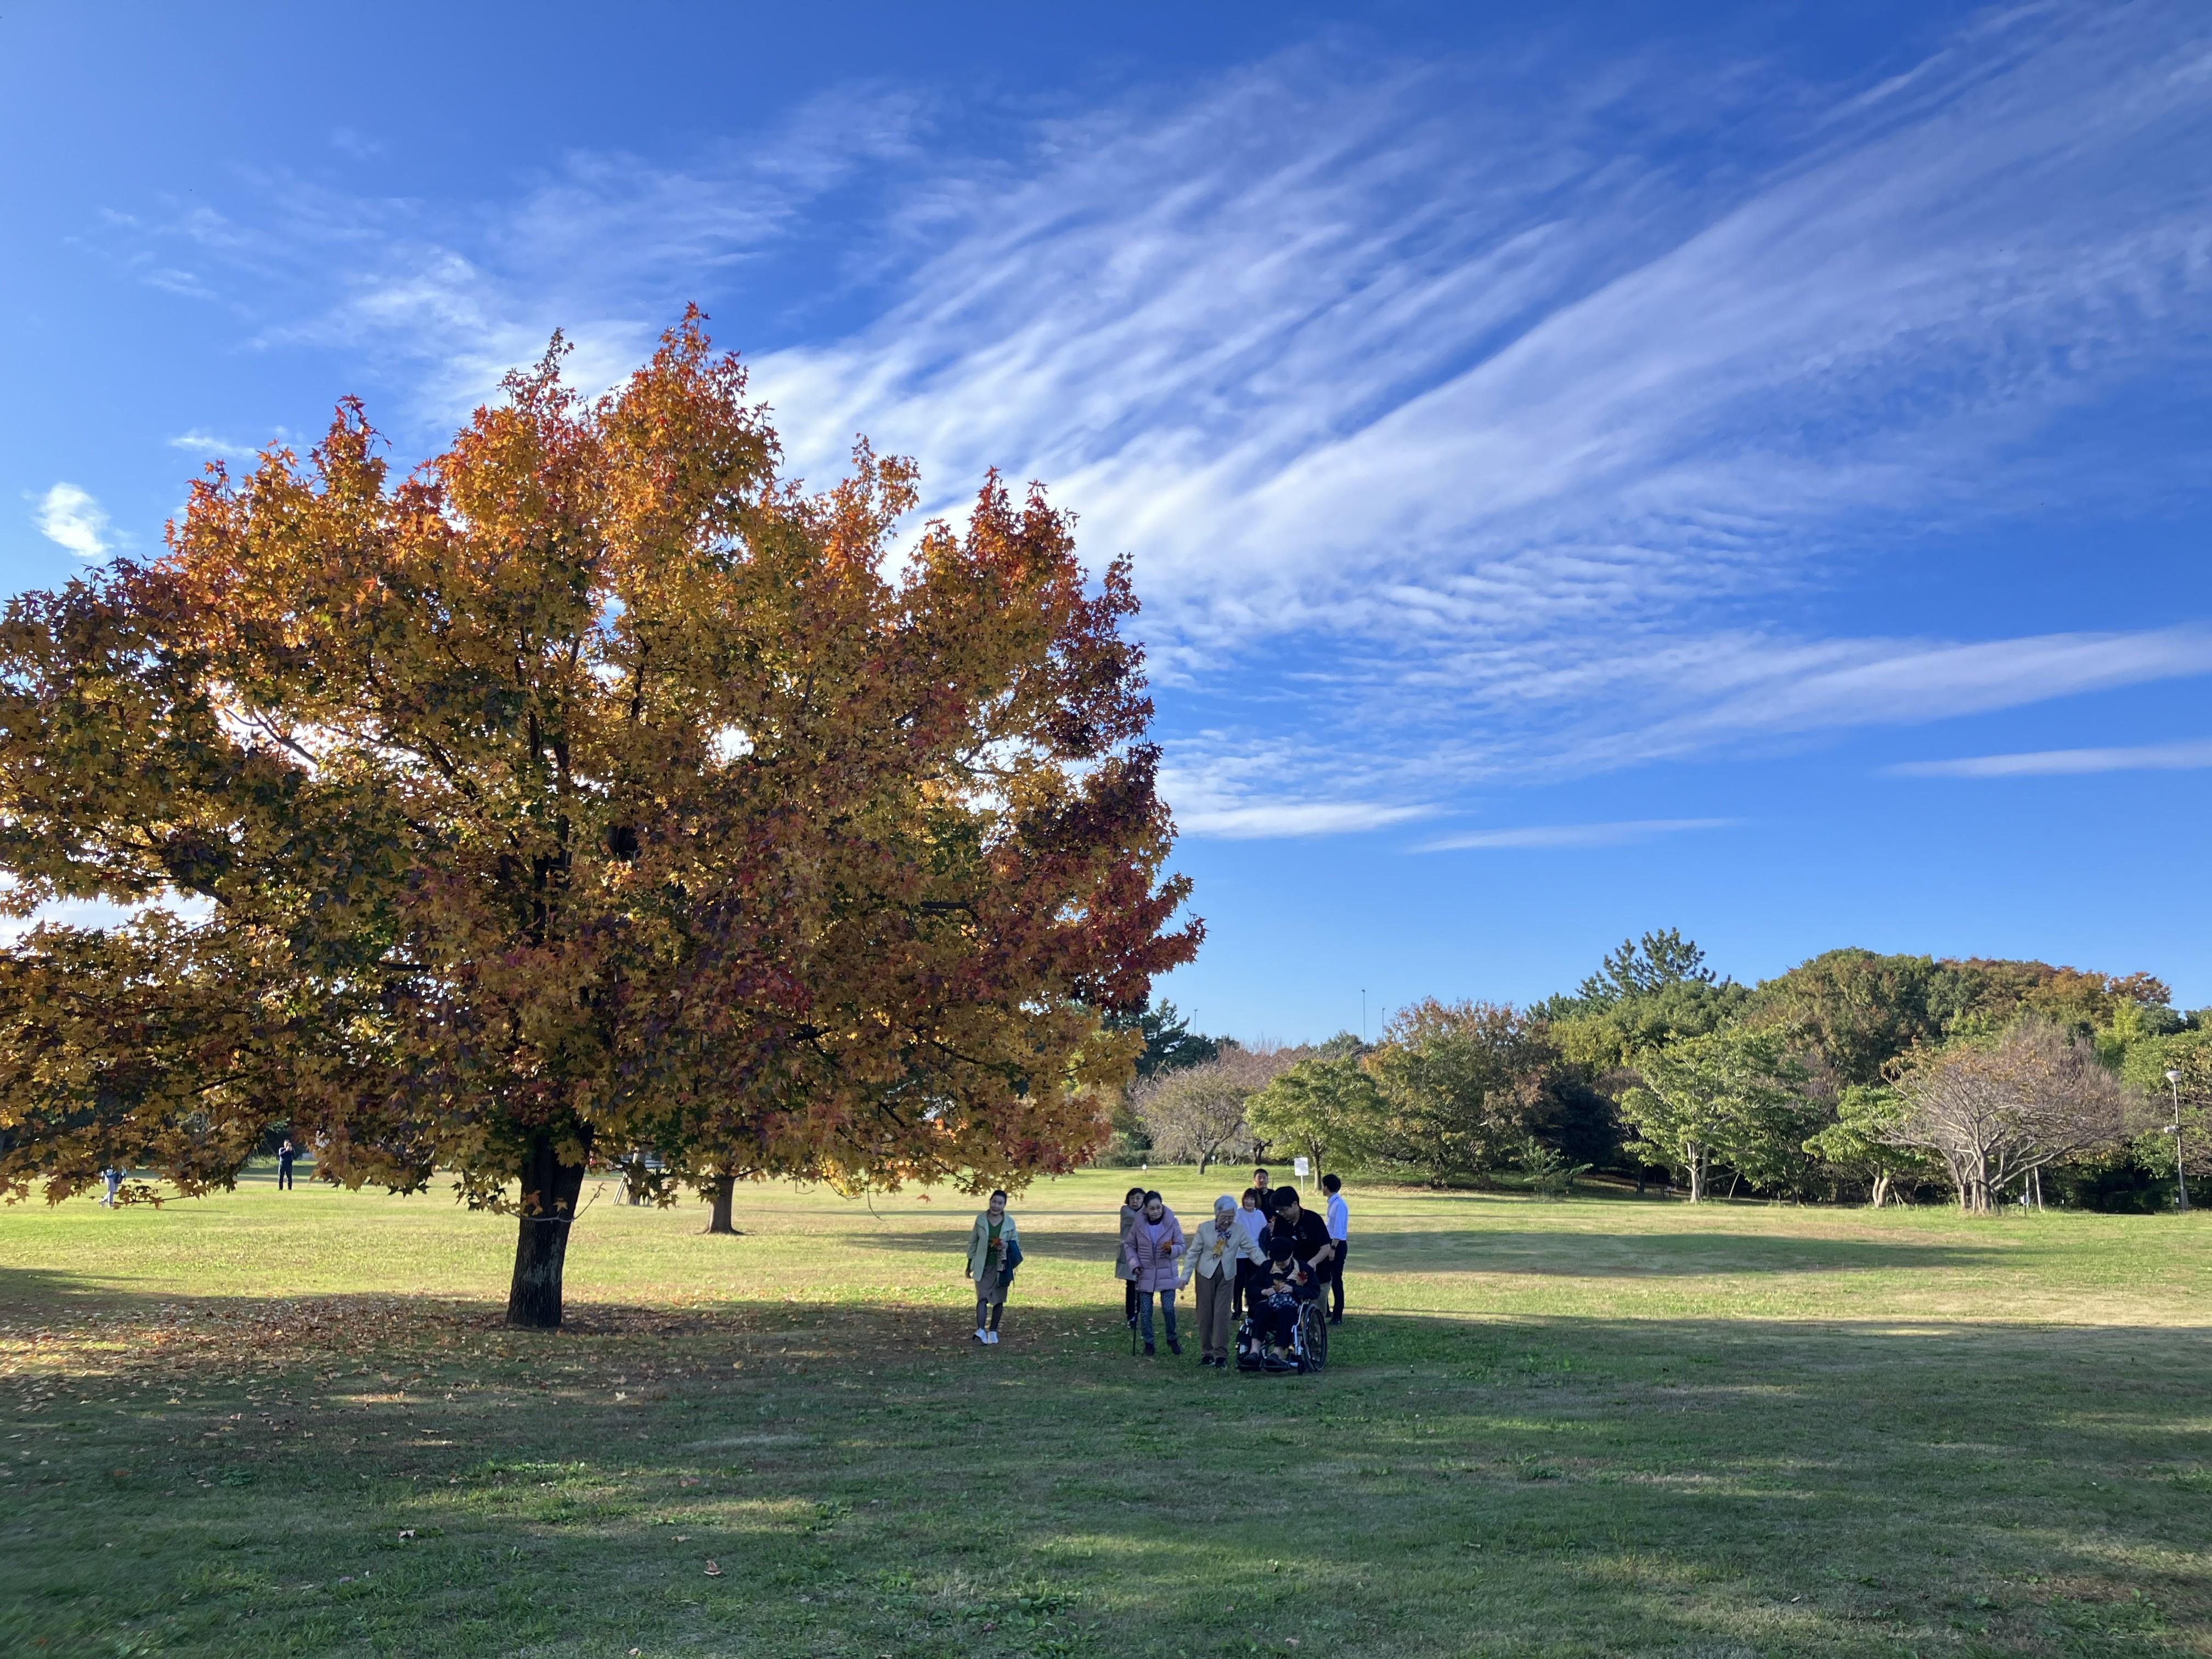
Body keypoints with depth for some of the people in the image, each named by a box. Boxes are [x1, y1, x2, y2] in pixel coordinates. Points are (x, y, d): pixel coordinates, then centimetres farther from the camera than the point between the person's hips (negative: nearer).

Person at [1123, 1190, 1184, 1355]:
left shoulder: (1172, 1222, -8)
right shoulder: (1139, 1224, -6)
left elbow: (1181, 1246, -3)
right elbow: (1130, 1247, 6)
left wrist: (1171, 1249, -25)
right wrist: (1135, 1264, -9)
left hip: (1166, 1273, -1)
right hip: (1145, 1273, 1)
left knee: (1169, 1308, -5)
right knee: (1145, 1311, 4)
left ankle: (1172, 1339, 18)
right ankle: (1148, 1343, 19)